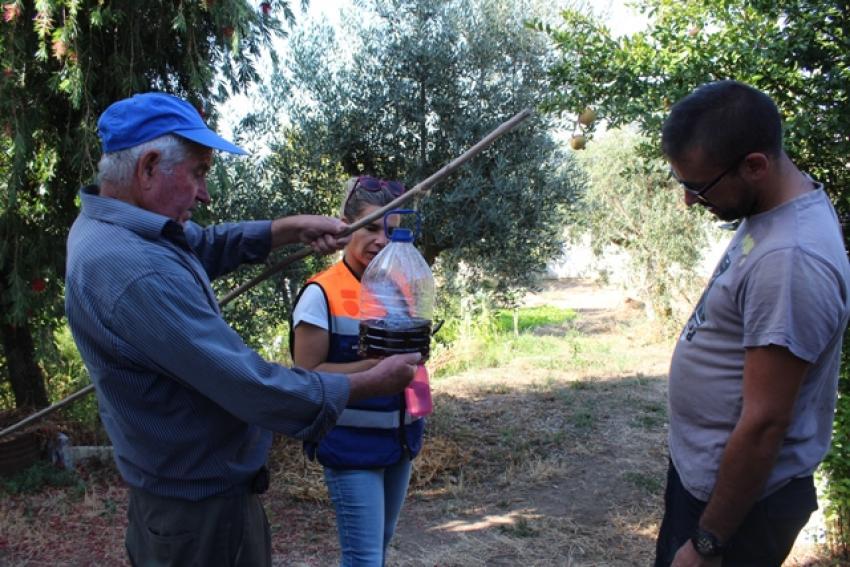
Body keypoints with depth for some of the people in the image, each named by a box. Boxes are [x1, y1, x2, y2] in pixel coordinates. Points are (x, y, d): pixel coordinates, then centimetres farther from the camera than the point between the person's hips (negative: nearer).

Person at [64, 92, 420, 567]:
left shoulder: (103, 224, 0)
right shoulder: (137, 273, -32)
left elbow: (206, 246, 15)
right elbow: (253, 388, -30)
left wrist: (292, 228, 2)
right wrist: (372, 383, -18)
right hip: (203, 511, -9)